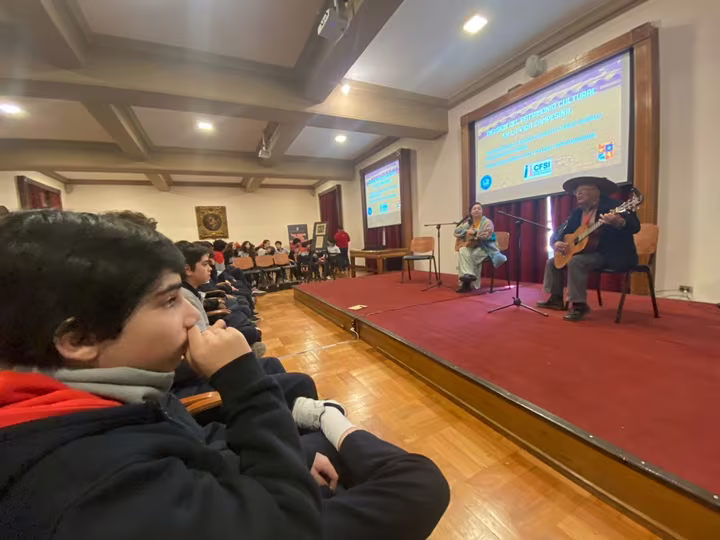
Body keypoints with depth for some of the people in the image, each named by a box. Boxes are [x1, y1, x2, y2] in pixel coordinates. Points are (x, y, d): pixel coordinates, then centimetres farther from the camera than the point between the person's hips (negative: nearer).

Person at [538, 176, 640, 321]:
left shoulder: (612, 206, -12)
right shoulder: (577, 212, 11)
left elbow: (635, 226, -23)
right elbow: (561, 231, 11)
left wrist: (618, 222, -46)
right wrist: (556, 243, -12)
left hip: (611, 254, -9)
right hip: (584, 251, 9)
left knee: (576, 261, -33)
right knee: (552, 262, 4)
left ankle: (579, 305, -24)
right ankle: (556, 299, 10)